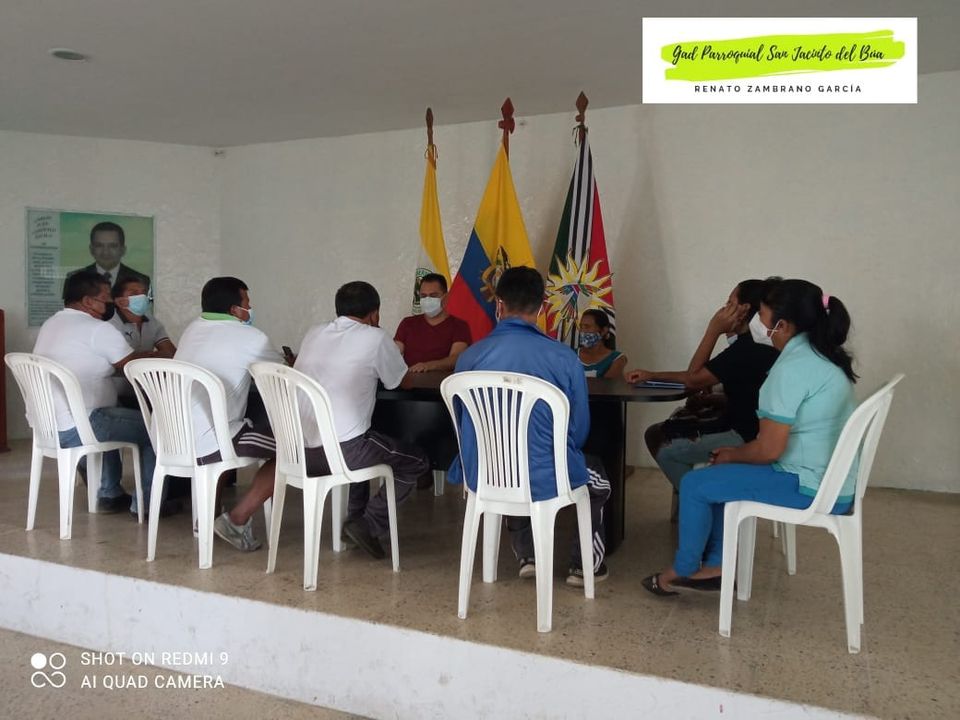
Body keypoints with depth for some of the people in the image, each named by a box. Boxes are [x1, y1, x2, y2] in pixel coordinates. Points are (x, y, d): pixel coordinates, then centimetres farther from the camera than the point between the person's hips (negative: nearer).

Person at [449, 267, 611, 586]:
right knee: (597, 475, 32)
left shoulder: (469, 357, -8)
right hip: (545, 481, -2)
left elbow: (463, 428, 6)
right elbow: (579, 431, -2)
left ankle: (526, 555, 38)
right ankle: (585, 564, 36)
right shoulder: (564, 358, -14)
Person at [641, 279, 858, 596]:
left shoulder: (793, 367, -23)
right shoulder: (823, 356, 8)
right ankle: (715, 565, 21)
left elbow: (768, 450, -23)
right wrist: (736, 452, 12)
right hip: (832, 480, 10)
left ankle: (682, 571, 16)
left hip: (811, 489, -10)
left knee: (695, 484, -3)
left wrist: (731, 454, -3)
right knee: (720, 474, 21)